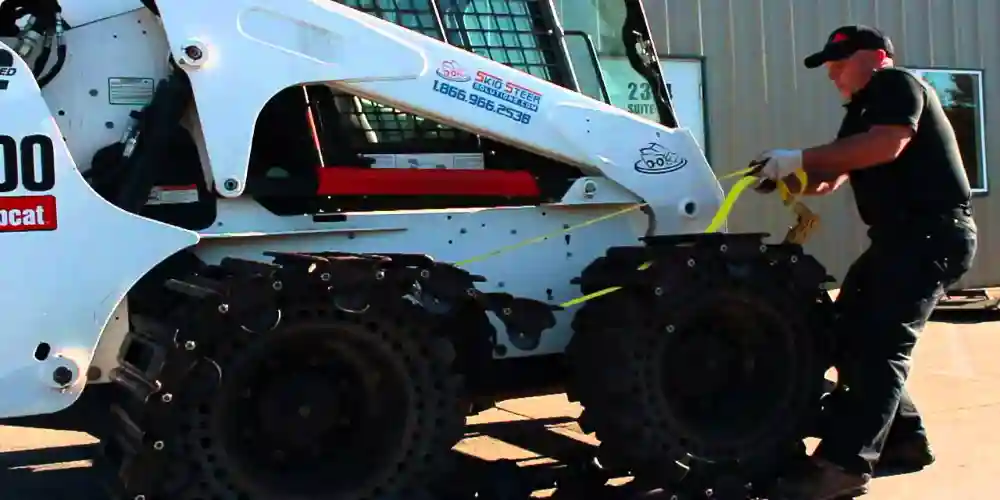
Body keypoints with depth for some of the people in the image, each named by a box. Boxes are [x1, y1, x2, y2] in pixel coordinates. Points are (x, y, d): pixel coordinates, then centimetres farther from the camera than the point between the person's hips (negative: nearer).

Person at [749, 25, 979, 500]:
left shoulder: (897, 84, -6)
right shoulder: (863, 109, 24)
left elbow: (887, 146, -26)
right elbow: (828, 179, 16)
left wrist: (799, 157, -23)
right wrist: (787, 178, -5)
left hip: (933, 233, -10)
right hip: (902, 235, 10)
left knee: (882, 345, -17)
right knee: (849, 333, 10)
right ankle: (902, 437, 19)